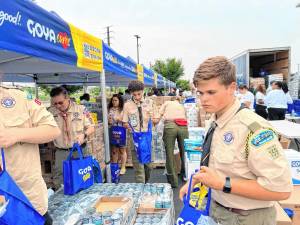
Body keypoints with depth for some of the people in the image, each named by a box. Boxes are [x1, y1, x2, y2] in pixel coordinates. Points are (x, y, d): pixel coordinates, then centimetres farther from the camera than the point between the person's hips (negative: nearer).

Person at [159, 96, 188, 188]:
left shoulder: (167, 103, 25)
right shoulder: (182, 106, 33)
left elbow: (159, 114, 15)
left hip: (170, 125, -3)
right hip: (183, 127, 3)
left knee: (169, 153, 3)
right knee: (184, 152, 15)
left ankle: (173, 181, 8)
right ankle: (185, 175, 28)